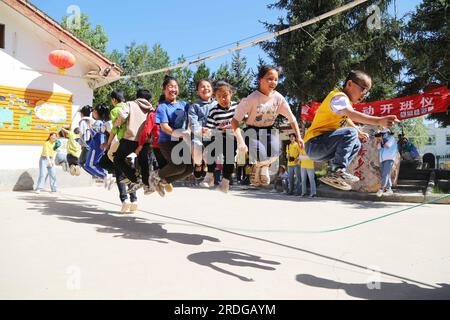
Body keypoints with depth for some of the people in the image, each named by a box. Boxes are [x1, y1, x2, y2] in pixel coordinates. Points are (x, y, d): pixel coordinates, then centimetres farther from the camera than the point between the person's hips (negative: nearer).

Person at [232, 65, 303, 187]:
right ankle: (257, 167, 14)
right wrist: (241, 141, -34)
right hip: (253, 130, -3)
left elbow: (292, 119, 1)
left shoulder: (278, 98, -9)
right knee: (260, 156, -27)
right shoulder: (252, 99, -20)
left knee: (274, 153, -26)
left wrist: (298, 137, -7)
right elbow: (235, 121, -22)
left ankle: (264, 167, 12)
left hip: (269, 130, 3)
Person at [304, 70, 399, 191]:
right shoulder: (339, 97, -13)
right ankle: (338, 171, -24)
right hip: (314, 143, -10)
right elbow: (352, 115, -33)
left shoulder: (345, 99, 17)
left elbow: (348, 120, 34)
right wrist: (379, 121, -43)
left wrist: (359, 133, 23)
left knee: (356, 144, 23)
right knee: (350, 133, -26)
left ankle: (337, 173, 8)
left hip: (320, 149, 10)